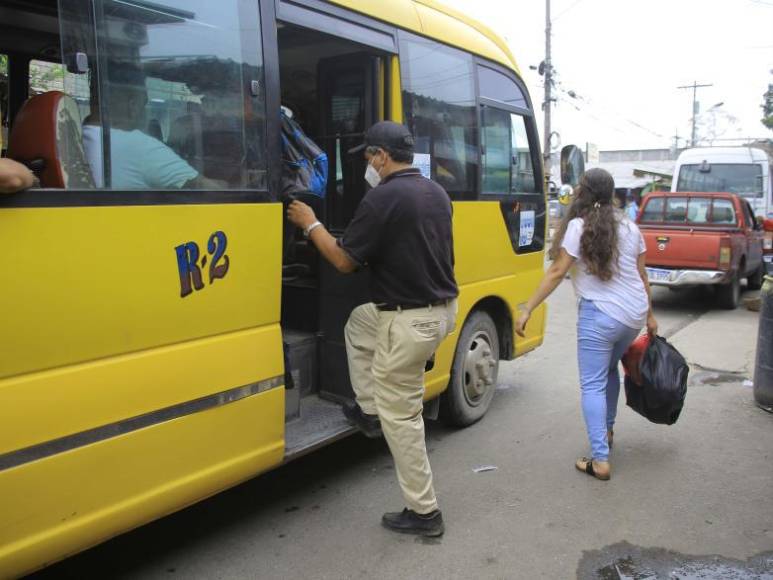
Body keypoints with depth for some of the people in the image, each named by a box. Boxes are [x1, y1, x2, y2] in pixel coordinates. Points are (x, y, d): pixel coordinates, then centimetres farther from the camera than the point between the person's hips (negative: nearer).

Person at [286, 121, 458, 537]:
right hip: (441, 308, 9)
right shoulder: (436, 193, 9)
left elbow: (344, 261, -13)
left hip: (410, 321, -9)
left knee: (400, 416, 4)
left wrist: (311, 225, 2)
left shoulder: (383, 197, -18)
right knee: (359, 322, 31)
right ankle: (370, 410, 33)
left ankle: (423, 512, 15)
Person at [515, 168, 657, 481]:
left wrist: (527, 310, -9)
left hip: (600, 314, -6)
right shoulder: (629, 226, 9)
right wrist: (650, 314, 25)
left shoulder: (579, 226, -7)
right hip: (634, 313, 7)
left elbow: (556, 273, -11)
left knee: (593, 384, -2)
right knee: (610, 368, 28)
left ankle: (600, 460, -6)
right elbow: (641, 274, 14)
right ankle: (607, 430, 40)